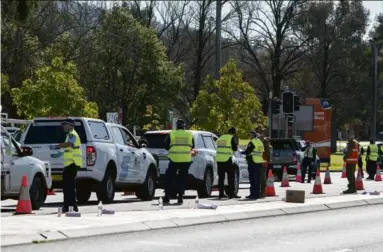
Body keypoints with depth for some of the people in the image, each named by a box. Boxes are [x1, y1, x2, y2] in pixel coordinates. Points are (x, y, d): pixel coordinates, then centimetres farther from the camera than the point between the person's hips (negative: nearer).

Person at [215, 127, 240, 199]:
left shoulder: (220, 138, 18)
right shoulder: (232, 138, -2)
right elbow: (235, 148, -7)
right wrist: (236, 146, 14)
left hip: (219, 159, 6)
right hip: (227, 160, -6)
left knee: (221, 177, 9)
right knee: (231, 177, 1)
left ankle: (221, 193, 7)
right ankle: (231, 193, -2)